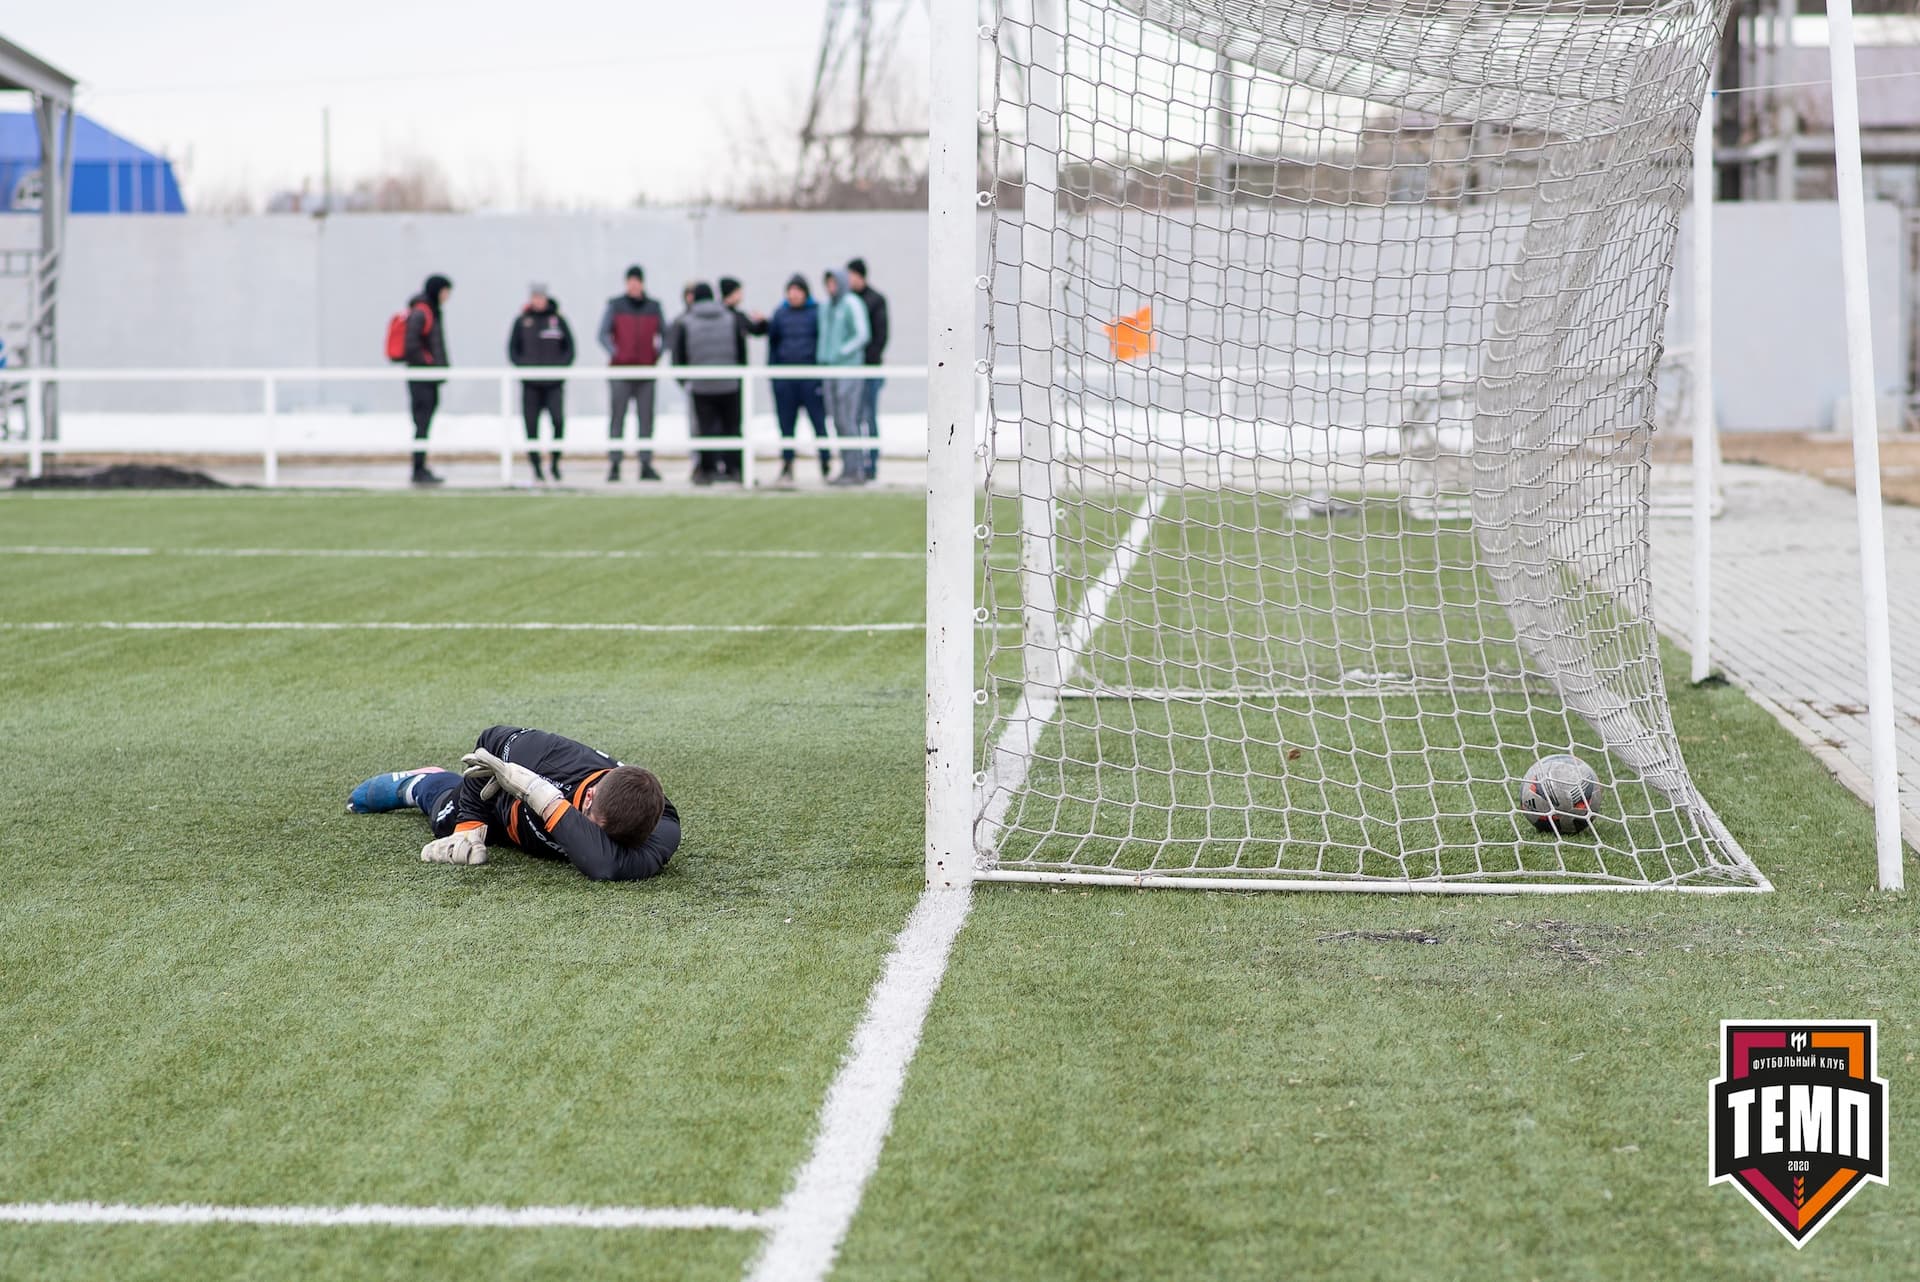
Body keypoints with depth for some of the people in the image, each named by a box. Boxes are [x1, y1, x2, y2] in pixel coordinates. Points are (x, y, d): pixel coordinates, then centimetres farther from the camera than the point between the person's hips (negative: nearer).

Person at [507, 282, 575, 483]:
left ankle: (555, 461, 0)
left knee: (558, 420, -15)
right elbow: (513, 349, 10)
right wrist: (523, 367, -6)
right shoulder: (521, 321, 6)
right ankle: (536, 467, 8)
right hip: (530, 383, 1)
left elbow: (569, 347, 10)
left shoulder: (557, 319, 6)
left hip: (554, 383, -1)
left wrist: (561, 366, -5)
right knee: (532, 425, 0)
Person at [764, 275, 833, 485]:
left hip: (811, 375, -4)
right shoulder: (780, 313, 10)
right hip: (784, 377, 4)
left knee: (818, 419, -3)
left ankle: (826, 462, 5)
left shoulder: (817, 312, -1)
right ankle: (787, 465, 11)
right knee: (786, 422, 6)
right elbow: (772, 341, 15)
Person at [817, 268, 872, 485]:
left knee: (848, 420, -10)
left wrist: (840, 353, -15)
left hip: (849, 368, -8)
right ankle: (847, 469, 10)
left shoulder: (852, 304, -8)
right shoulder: (826, 308, 16)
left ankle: (856, 470, -8)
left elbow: (863, 335, -13)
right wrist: (821, 357, 13)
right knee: (839, 421, 7)